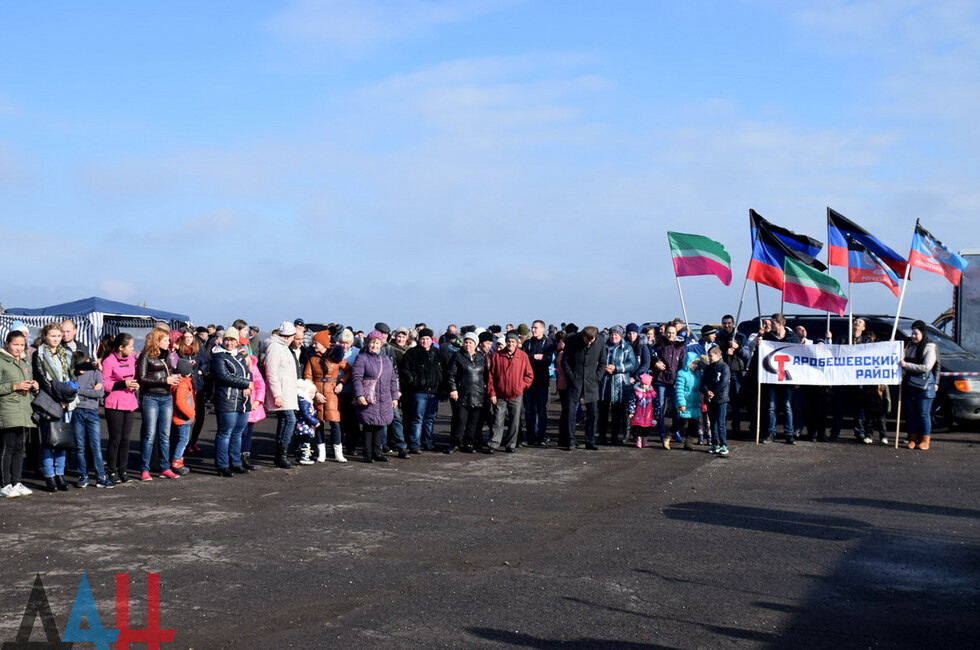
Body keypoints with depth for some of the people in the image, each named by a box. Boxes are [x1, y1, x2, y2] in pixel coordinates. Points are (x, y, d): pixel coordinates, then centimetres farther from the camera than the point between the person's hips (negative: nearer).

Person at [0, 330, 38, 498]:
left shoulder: (26, 363, 20)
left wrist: (34, 387, 7)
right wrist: (15, 386, -17)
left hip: (25, 412, 7)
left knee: (19, 447, 9)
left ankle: (16, 482, 14)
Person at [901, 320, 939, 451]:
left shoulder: (930, 348, -6)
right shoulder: (910, 346, 14)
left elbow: (926, 367, -16)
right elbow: (904, 363, 24)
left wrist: (906, 365, -18)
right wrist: (902, 378, 11)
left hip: (924, 387, -6)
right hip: (910, 386, 6)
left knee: (924, 414, -3)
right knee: (912, 413, 8)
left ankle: (925, 440, 3)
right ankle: (913, 439, 13)